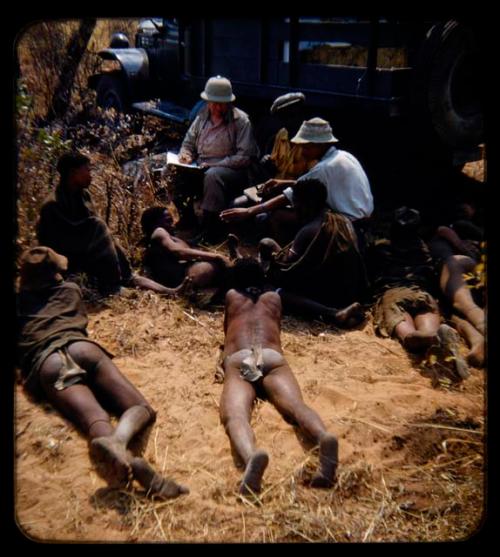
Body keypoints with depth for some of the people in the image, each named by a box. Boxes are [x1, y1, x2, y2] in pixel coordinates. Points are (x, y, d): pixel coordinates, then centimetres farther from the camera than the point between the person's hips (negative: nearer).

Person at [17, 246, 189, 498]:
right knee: (141, 408, -7)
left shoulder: (19, 302, 30)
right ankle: (118, 440, -43)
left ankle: (119, 453, -58)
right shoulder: (69, 289, 32)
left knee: (97, 421, -22)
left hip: (44, 363, 0)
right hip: (80, 346, 0)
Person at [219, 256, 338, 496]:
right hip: (272, 358, 1)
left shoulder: (231, 296, 34)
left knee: (234, 416, -27)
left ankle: (251, 456, -62)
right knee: (296, 405, -25)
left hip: (238, 361, -1)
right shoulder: (274, 297, 35)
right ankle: (323, 438, -60)